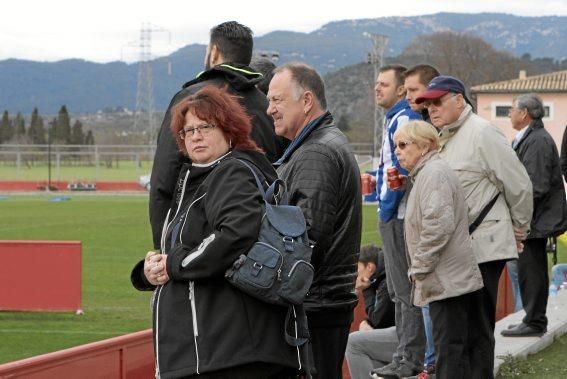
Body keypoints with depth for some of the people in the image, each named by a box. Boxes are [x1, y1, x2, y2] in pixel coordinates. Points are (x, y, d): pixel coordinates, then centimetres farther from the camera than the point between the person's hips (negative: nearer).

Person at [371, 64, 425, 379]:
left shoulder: (404, 119, -14)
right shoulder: (395, 119, 17)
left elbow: (402, 169, -20)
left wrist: (387, 210, -14)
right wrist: (386, 211, 15)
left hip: (400, 218, -10)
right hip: (394, 216, 10)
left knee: (406, 290, -7)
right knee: (398, 290, 15)